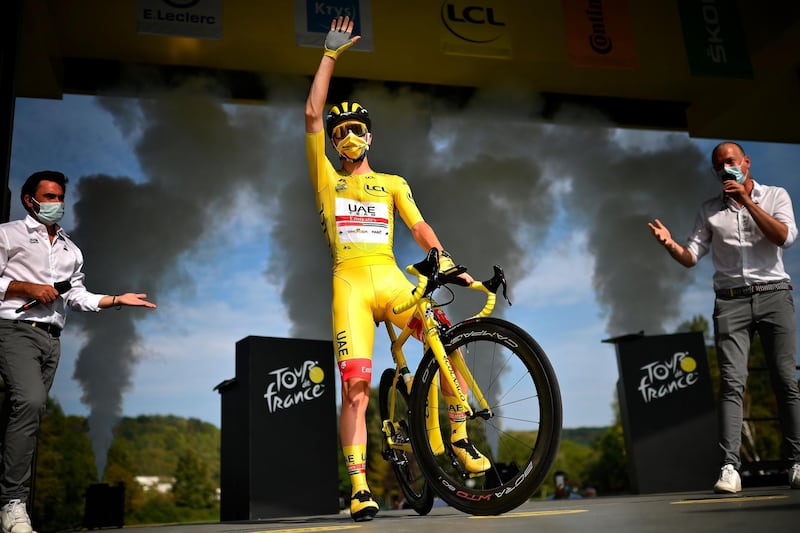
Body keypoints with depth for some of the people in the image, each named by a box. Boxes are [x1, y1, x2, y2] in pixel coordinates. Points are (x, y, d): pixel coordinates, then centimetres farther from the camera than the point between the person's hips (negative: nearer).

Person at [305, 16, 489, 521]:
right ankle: (359, 487, -6)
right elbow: (313, 114, 8)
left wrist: (447, 262, -11)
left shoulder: (393, 184, 20)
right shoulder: (327, 179, 16)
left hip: (392, 279, 1)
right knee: (355, 388, -11)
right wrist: (331, 54, 9)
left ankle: (460, 436, -1)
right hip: (350, 283, -1)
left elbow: (420, 227, 8)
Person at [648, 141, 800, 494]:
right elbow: (690, 257, 7)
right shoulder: (710, 210, 13)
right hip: (731, 301, 0)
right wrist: (670, 244, -14)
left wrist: (747, 201, -11)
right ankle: (729, 468, -14)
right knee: (732, 383, -9)